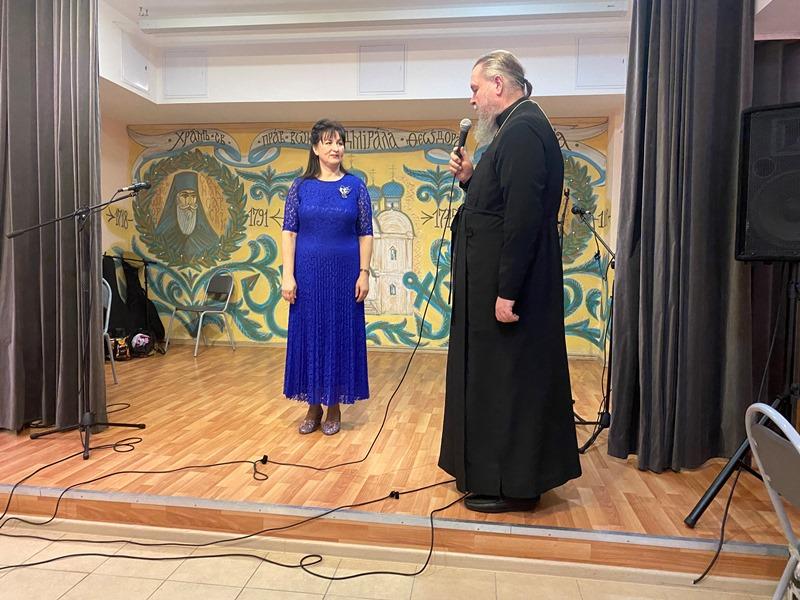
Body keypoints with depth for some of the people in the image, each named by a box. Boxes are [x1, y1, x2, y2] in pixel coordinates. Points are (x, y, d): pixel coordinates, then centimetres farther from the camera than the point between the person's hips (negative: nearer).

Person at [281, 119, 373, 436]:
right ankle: (313, 406, 20)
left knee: (340, 334, 5)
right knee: (309, 334, 6)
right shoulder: (300, 187, 4)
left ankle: (334, 407, 18)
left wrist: (364, 274, -6)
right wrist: (288, 275, -7)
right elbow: (289, 232, 1)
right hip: (308, 272, 1)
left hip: (344, 273, -1)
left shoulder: (355, 186, 3)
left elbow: (365, 234, 2)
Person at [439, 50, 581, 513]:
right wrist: (471, 178, 5)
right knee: (500, 381, 18)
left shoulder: (522, 129, -16)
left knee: (507, 381, 0)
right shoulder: (519, 127, 16)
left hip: (511, 285, -11)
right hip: (501, 282, 11)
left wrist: (507, 291, -25)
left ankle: (512, 487, 15)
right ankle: (494, 474, 33)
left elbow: (523, 217, -24)